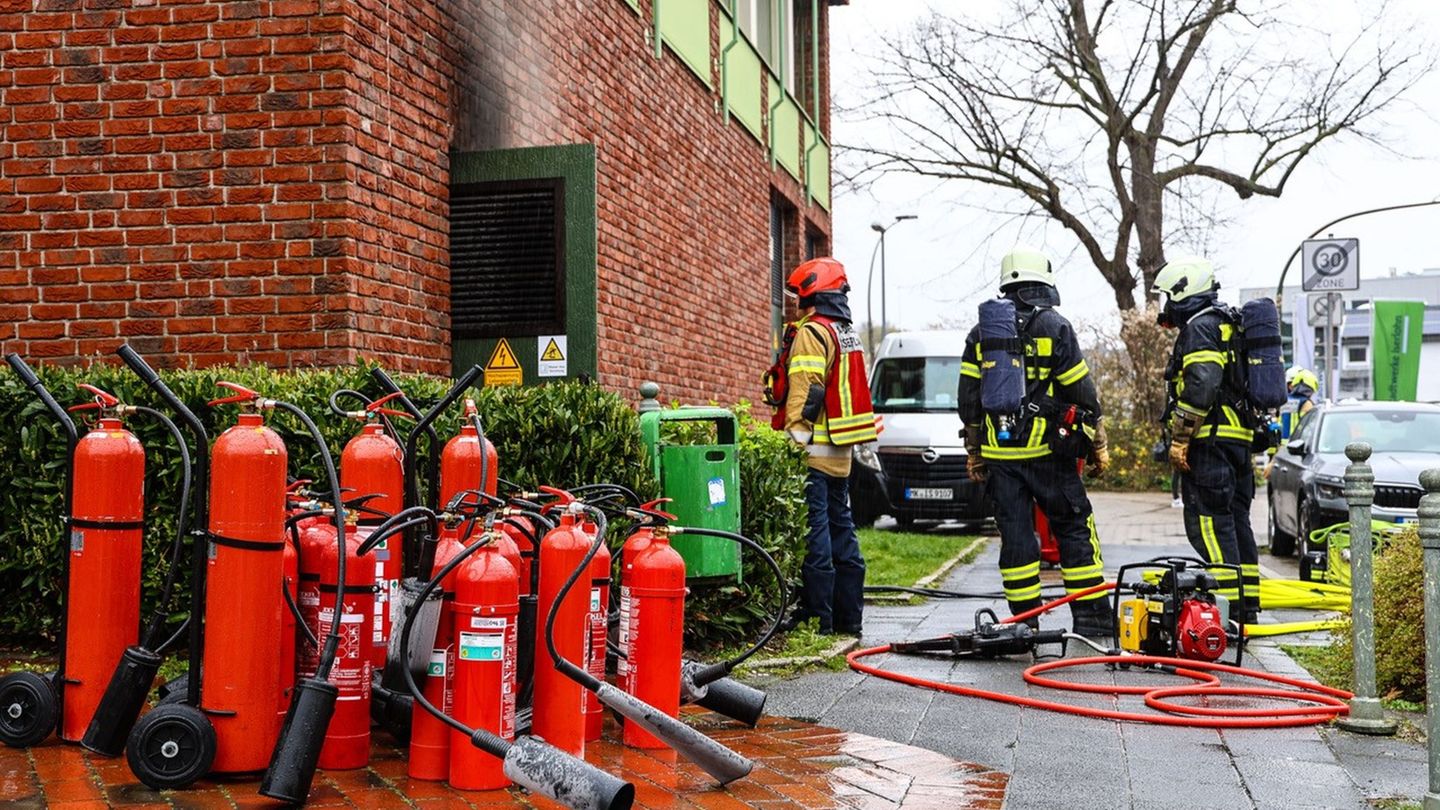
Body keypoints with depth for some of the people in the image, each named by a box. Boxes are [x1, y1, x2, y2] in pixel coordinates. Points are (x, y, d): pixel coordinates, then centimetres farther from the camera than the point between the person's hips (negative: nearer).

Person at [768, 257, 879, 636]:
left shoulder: (812, 333, -11)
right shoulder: (848, 334, 18)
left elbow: (805, 393, -18)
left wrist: (792, 438, -18)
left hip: (813, 449, -9)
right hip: (840, 451, 9)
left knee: (814, 533, -7)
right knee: (841, 529, 12)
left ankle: (817, 616, -5)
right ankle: (848, 616, 17)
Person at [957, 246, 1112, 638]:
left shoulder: (981, 333, 9)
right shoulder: (1054, 326, -4)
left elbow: (969, 399, 9)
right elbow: (1082, 392, -3)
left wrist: (974, 452, 16)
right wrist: (1098, 445, 6)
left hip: (999, 454, 3)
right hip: (1048, 451, -3)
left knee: (1014, 534, 5)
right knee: (1074, 531, 5)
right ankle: (1091, 618, 6)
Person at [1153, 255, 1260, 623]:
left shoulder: (1199, 328, -9)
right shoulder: (1228, 326, 24)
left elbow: (1200, 387, -21)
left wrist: (1179, 438, -19)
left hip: (1210, 441, -10)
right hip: (1240, 439, 10)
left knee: (1208, 523, -10)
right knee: (1235, 520, 13)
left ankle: (1226, 610, -13)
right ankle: (1247, 607, 17)